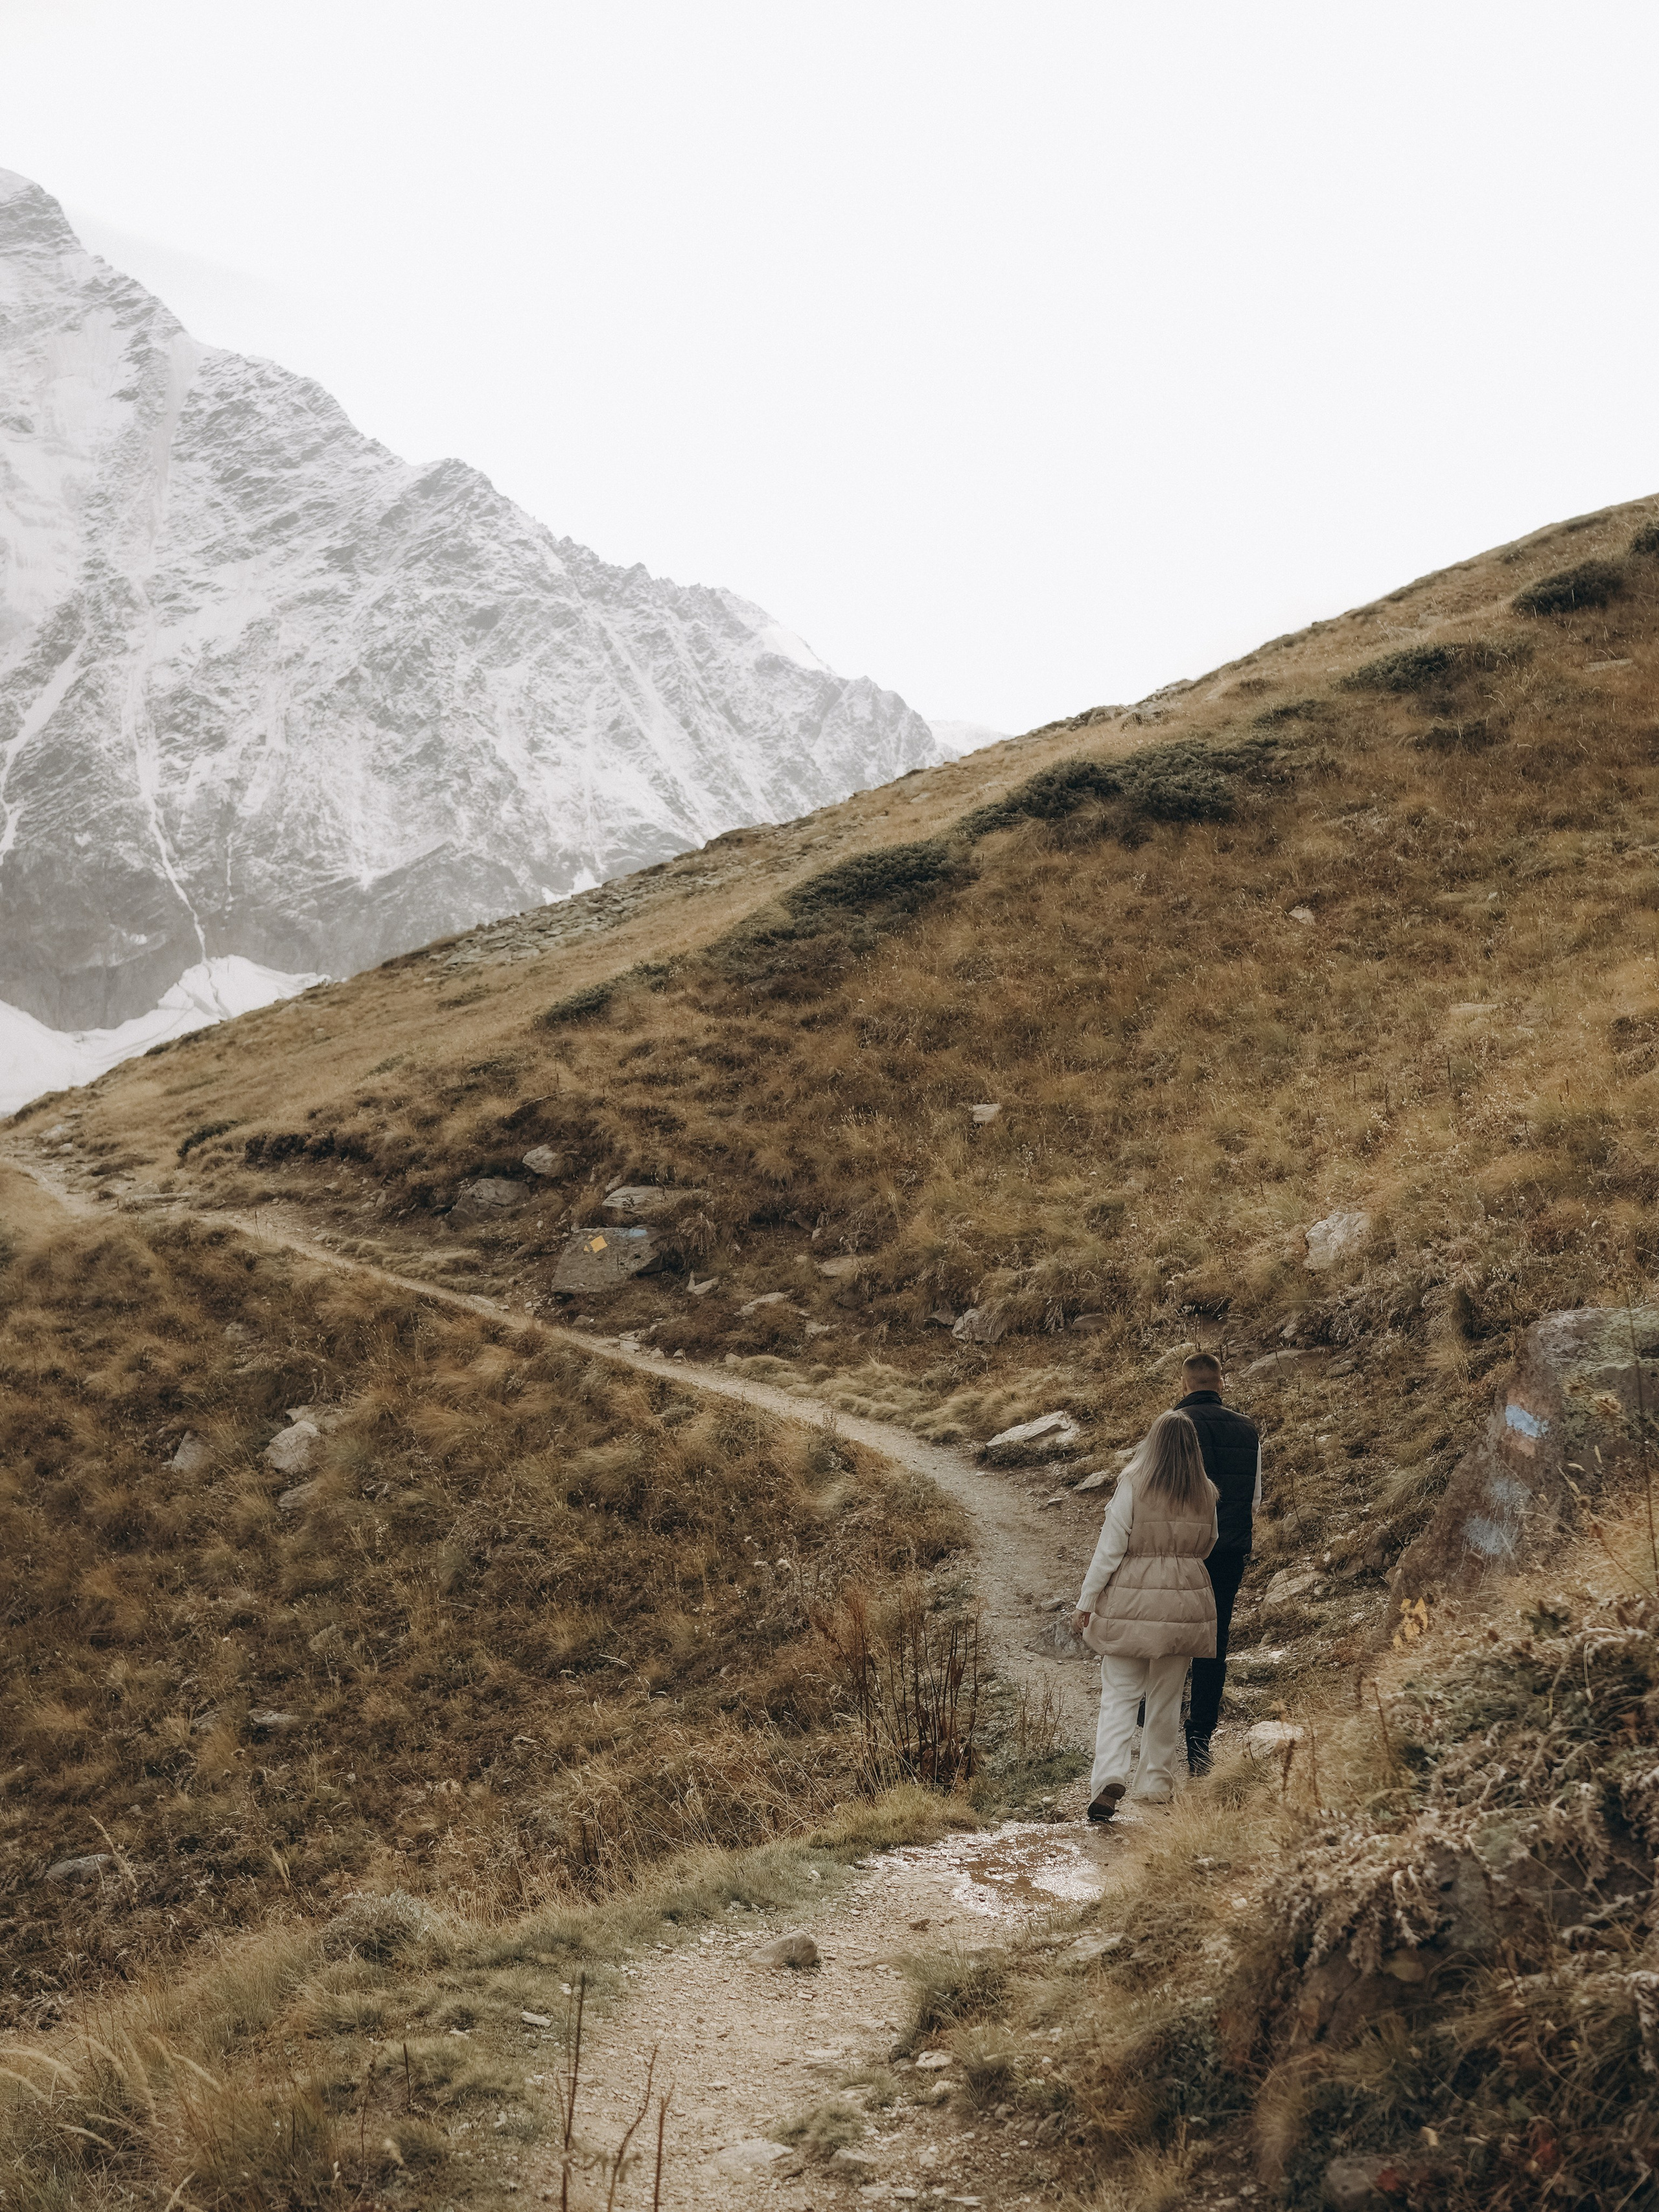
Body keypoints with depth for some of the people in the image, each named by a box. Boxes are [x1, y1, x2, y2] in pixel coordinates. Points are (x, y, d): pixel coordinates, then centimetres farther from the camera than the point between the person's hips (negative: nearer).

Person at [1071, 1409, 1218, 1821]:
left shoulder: (1133, 1485, -9)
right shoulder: (1206, 1493, 2)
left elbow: (1110, 1547, -10)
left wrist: (1086, 1602, -4)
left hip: (1132, 1598, -3)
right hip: (1186, 1600, 3)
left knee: (1118, 1693, 1)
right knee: (1167, 1695, 16)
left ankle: (1110, 1775, -16)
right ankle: (1158, 1781, 22)